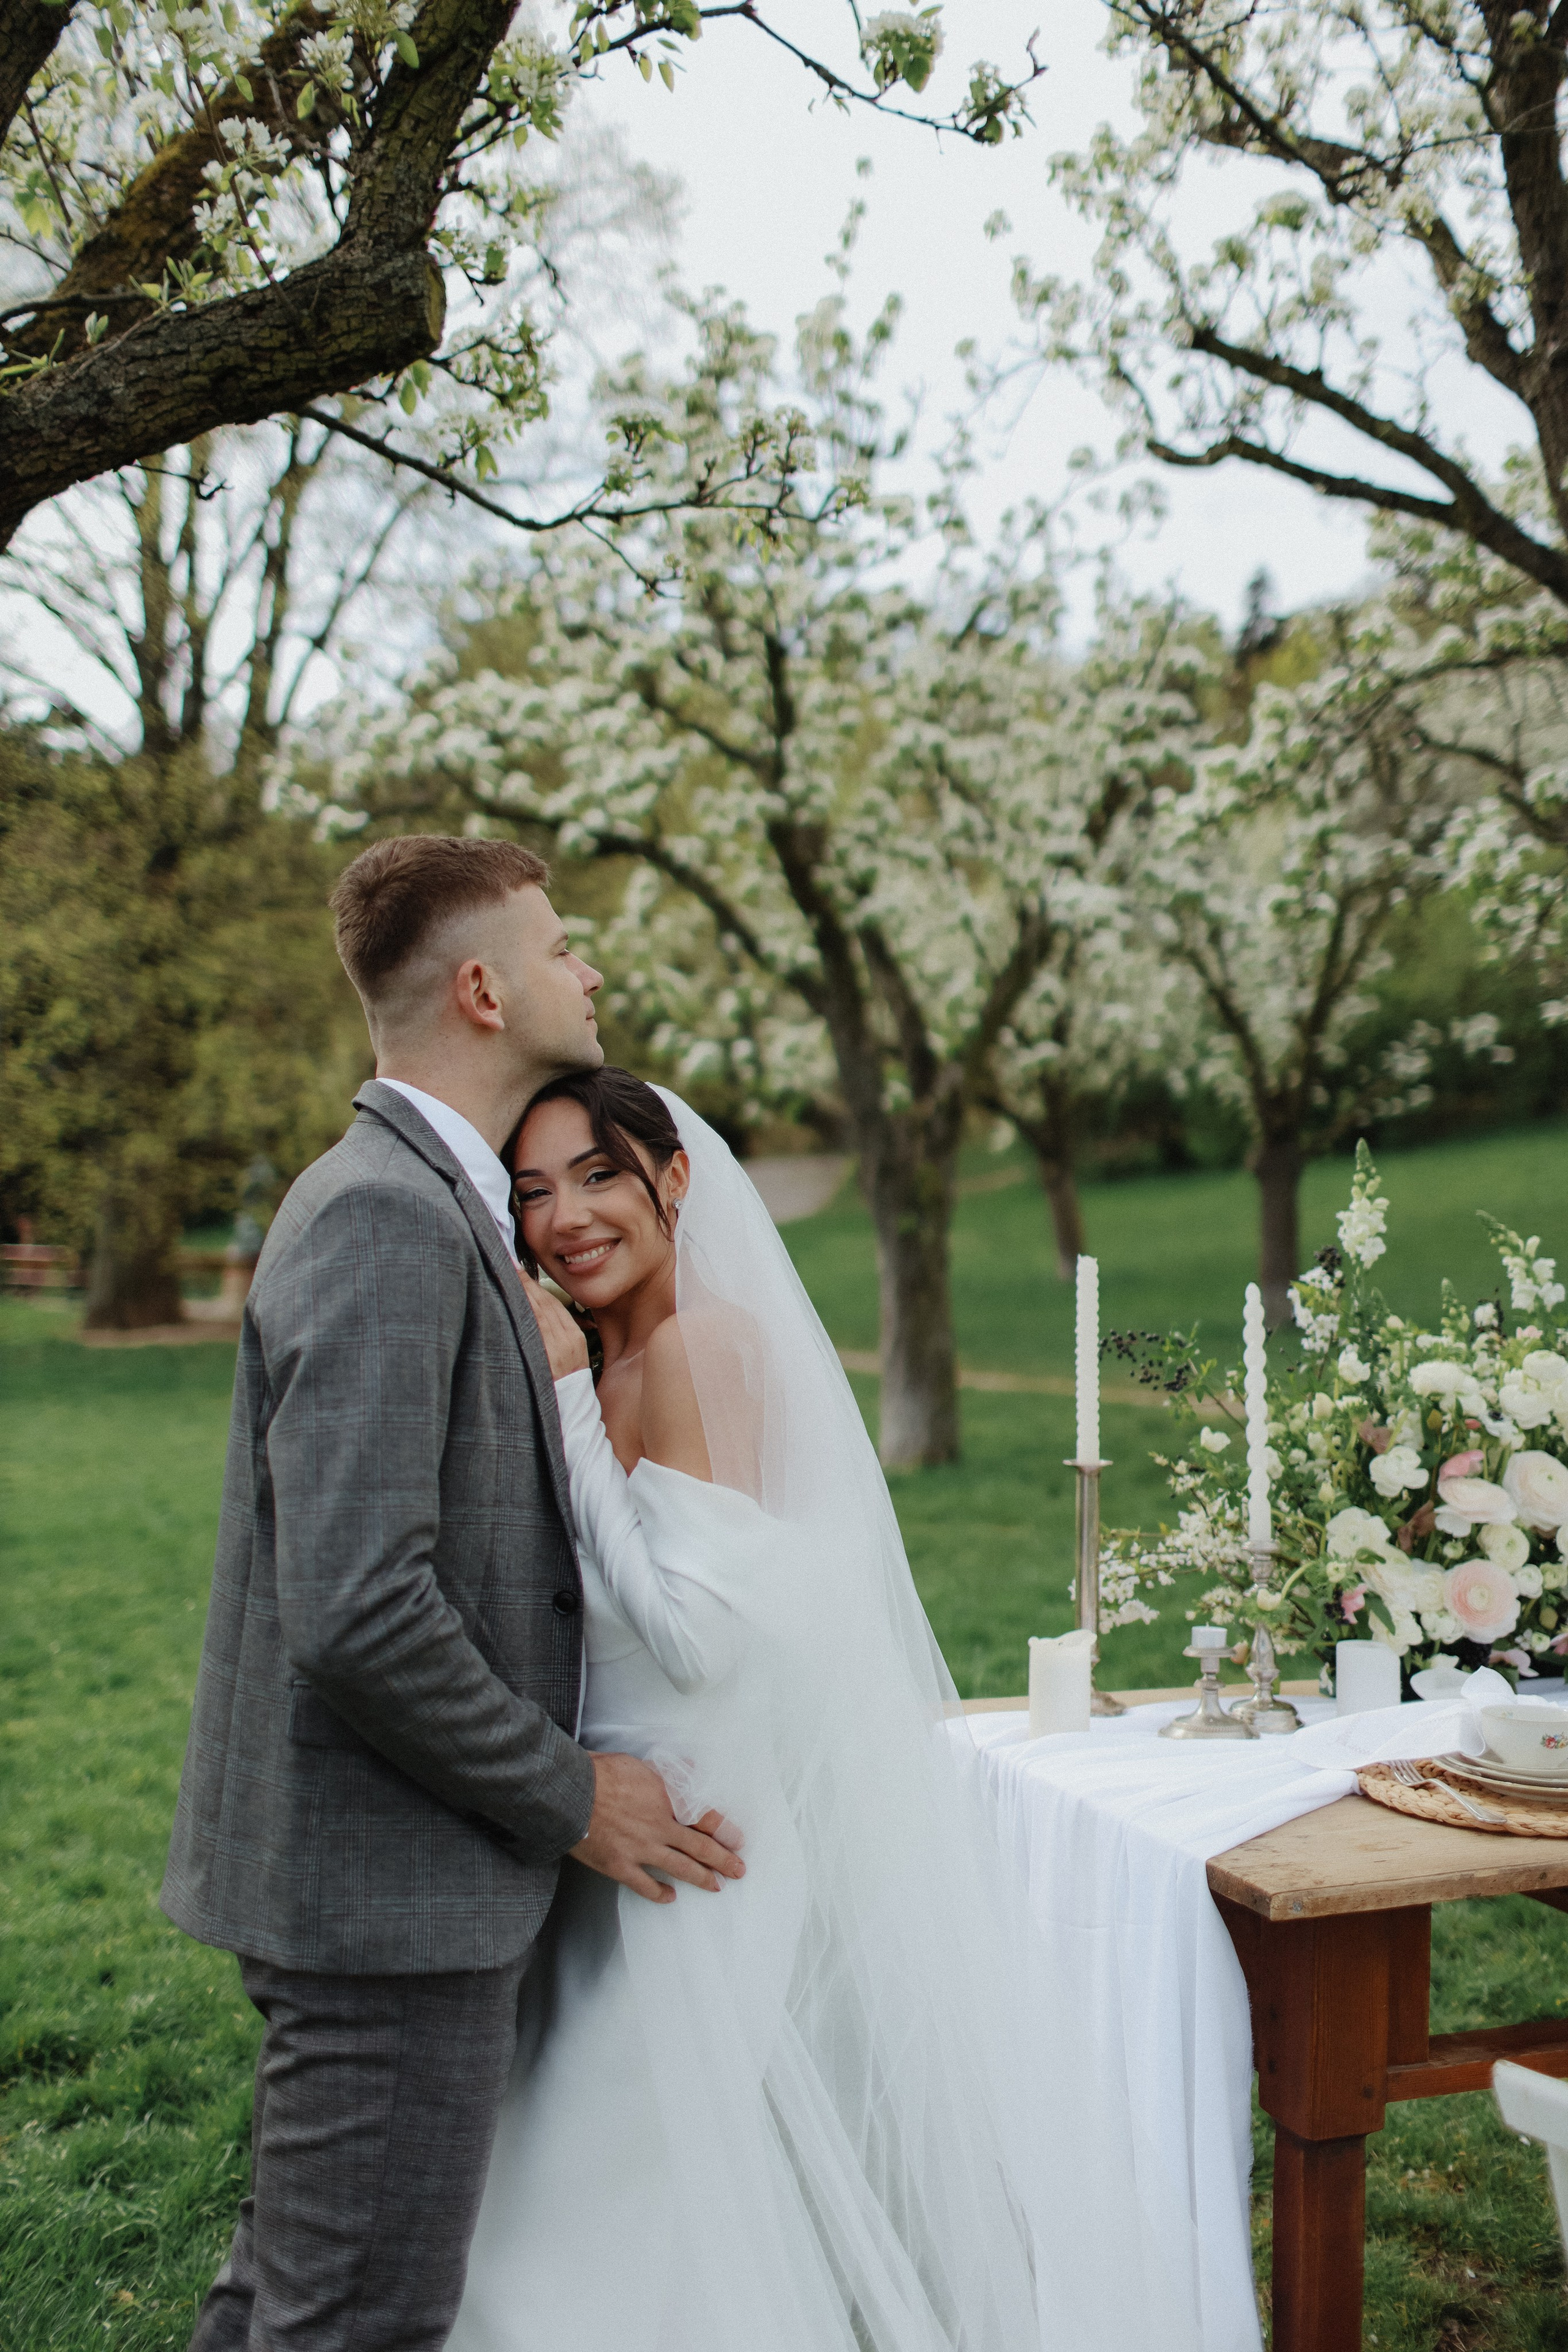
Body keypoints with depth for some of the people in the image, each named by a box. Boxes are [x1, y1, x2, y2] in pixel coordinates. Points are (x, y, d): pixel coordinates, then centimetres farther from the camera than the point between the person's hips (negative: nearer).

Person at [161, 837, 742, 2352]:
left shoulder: (424, 1199, 12)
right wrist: (568, 1794, -15)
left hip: (345, 1874, 10)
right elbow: (357, 1612, -27)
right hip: (391, 1887, -10)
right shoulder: (388, 1219, -21)